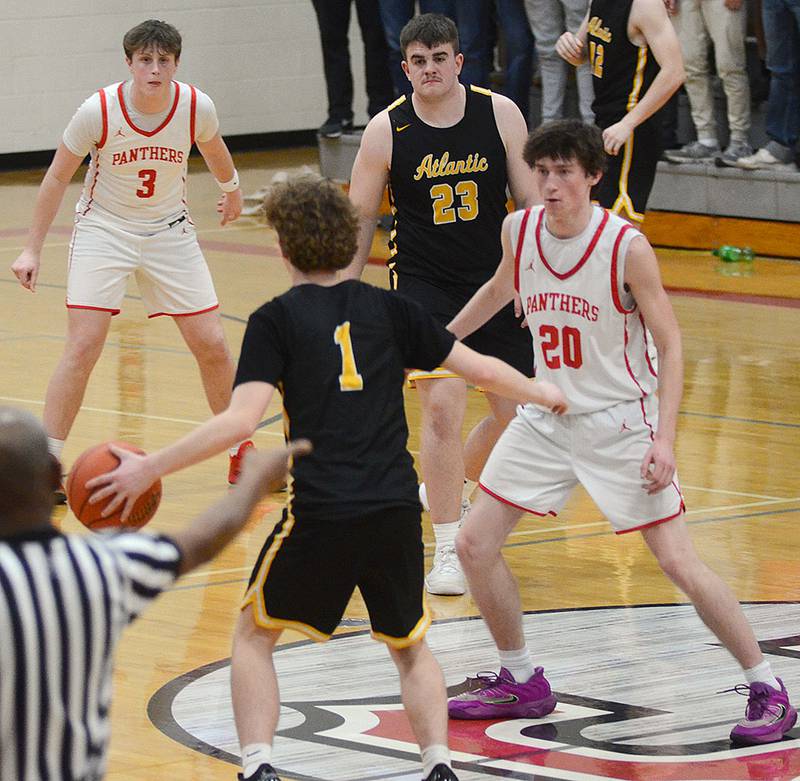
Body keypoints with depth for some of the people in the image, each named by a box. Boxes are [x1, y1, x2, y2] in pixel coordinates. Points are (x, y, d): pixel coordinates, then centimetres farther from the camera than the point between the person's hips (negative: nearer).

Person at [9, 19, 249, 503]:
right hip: (104, 230, -2)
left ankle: (239, 448, 21)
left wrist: (231, 187, 29)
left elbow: (213, 147, 10)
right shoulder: (98, 111, -22)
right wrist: (33, 249, -6)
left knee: (212, 346, 0)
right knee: (83, 349, -14)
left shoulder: (197, 107, -16)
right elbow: (58, 178, -8)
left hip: (169, 230, 2)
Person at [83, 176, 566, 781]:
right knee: (409, 645, 25)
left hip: (321, 514, -3)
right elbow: (482, 369, 17)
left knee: (254, 636, 17)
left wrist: (148, 469, -8)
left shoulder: (276, 320, 0)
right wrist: (539, 393, 37)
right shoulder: (389, 308, 11)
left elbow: (241, 420, -12)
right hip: (397, 509, 3)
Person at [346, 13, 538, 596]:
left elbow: (532, 201, 1)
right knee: (443, 406, -17)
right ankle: (448, 552, -7)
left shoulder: (500, 114, -6)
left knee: (517, 413, 7)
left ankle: (447, 491, 36)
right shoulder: (387, 130, -9)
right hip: (423, 285, -3)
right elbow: (359, 218, 1)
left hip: (494, 282, 3)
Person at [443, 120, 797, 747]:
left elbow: (671, 344, -14)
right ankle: (522, 684, 21)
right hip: (546, 419, 6)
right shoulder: (520, 231, -4)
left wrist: (665, 440, -21)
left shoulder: (626, 247, -19)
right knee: (474, 545, 2)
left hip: (620, 423, -6)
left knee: (679, 563, -10)